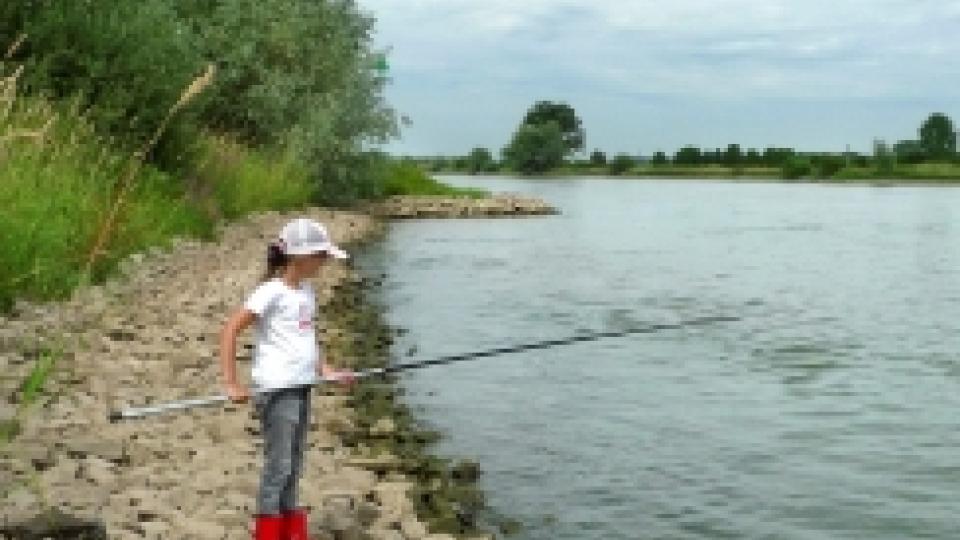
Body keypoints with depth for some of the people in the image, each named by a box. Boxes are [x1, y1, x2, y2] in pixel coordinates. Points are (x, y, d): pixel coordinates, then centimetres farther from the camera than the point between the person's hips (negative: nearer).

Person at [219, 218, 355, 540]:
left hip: (301, 387, 8)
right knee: (278, 465, -5)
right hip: (277, 389, -8)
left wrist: (327, 370, 7)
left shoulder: (305, 291, 11)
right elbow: (230, 331, -15)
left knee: (293, 466, 13)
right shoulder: (272, 292, -12)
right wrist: (232, 384, -19)